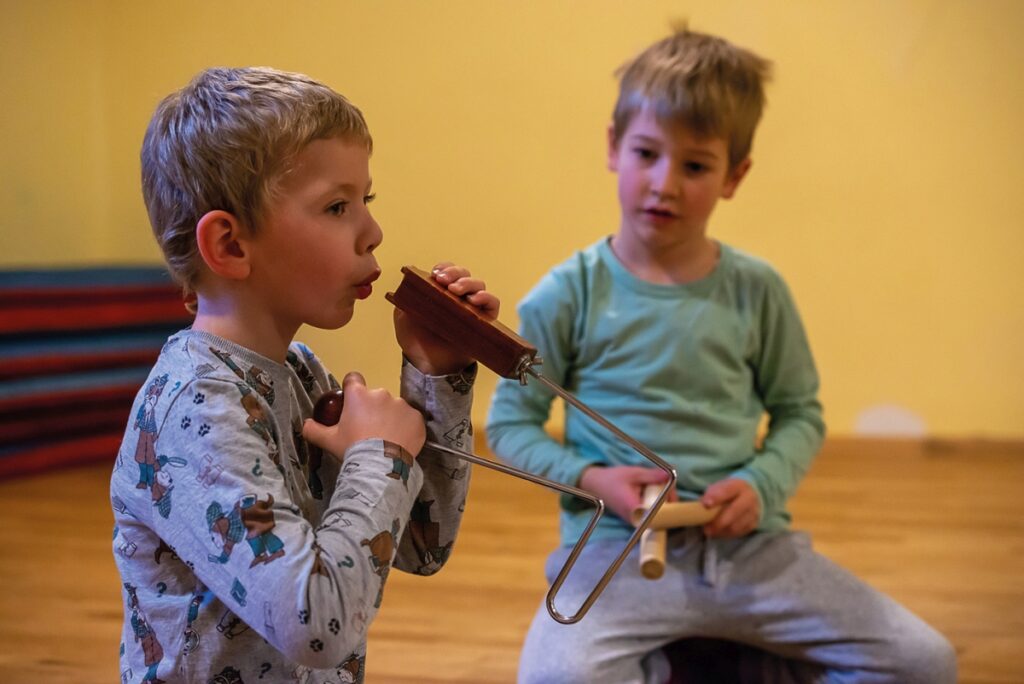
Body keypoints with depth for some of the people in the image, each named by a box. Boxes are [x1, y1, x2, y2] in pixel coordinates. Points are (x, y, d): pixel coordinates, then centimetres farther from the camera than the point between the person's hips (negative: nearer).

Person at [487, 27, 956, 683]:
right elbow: (511, 421, 3)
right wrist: (591, 476, -13)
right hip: (616, 548, -2)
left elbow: (799, 413, 12)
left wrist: (762, 483, -8)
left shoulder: (756, 290, 3)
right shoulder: (569, 294, -3)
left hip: (749, 545, 3)